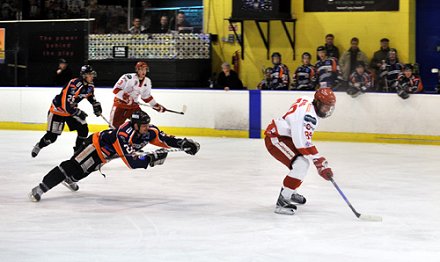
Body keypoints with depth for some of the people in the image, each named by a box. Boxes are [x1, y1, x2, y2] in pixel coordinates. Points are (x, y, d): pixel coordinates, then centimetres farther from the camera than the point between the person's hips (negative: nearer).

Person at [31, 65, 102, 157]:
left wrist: (96, 105, 6)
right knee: (52, 136, -5)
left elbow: (91, 96, 19)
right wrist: (78, 113, -30)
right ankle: (39, 146, 23)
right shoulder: (74, 85, -33)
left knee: (84, 130, -5)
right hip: (58, 109, -7)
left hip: (72, 109, 8)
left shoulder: (90, 86, -5)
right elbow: (66, 104, -35)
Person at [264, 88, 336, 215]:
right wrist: (321, 163, -33)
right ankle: (282, 201, -24)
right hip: (275, 139, -11)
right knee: (301, 165, -24)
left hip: (284, 135, 11)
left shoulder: (306, 103, 5)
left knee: (304, 162, 24)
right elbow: (304, 144, -33)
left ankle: (290, 192, 42)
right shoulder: (308, 116, -25)